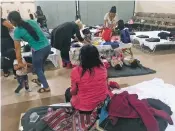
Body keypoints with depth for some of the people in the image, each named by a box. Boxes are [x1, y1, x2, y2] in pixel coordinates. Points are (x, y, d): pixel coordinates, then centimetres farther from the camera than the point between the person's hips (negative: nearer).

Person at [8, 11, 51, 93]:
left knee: (37, 69, 17)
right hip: (47, 46, 6)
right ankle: (40, 80, 51)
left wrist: (20, 62, 1)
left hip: (38, 50, -6)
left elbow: (17, 48, -5)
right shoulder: (32, 21, 5)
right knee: (41, 65, 29)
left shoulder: (17, 31, -8)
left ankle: (46, 87, 25)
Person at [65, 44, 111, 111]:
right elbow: (104, 84, 5)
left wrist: (71, 90, 12)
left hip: (84, 106, -4)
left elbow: (73, 92, -11)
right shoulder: (102, 68, -12)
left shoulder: (76, 71, -23)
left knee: (68, 92, 26)